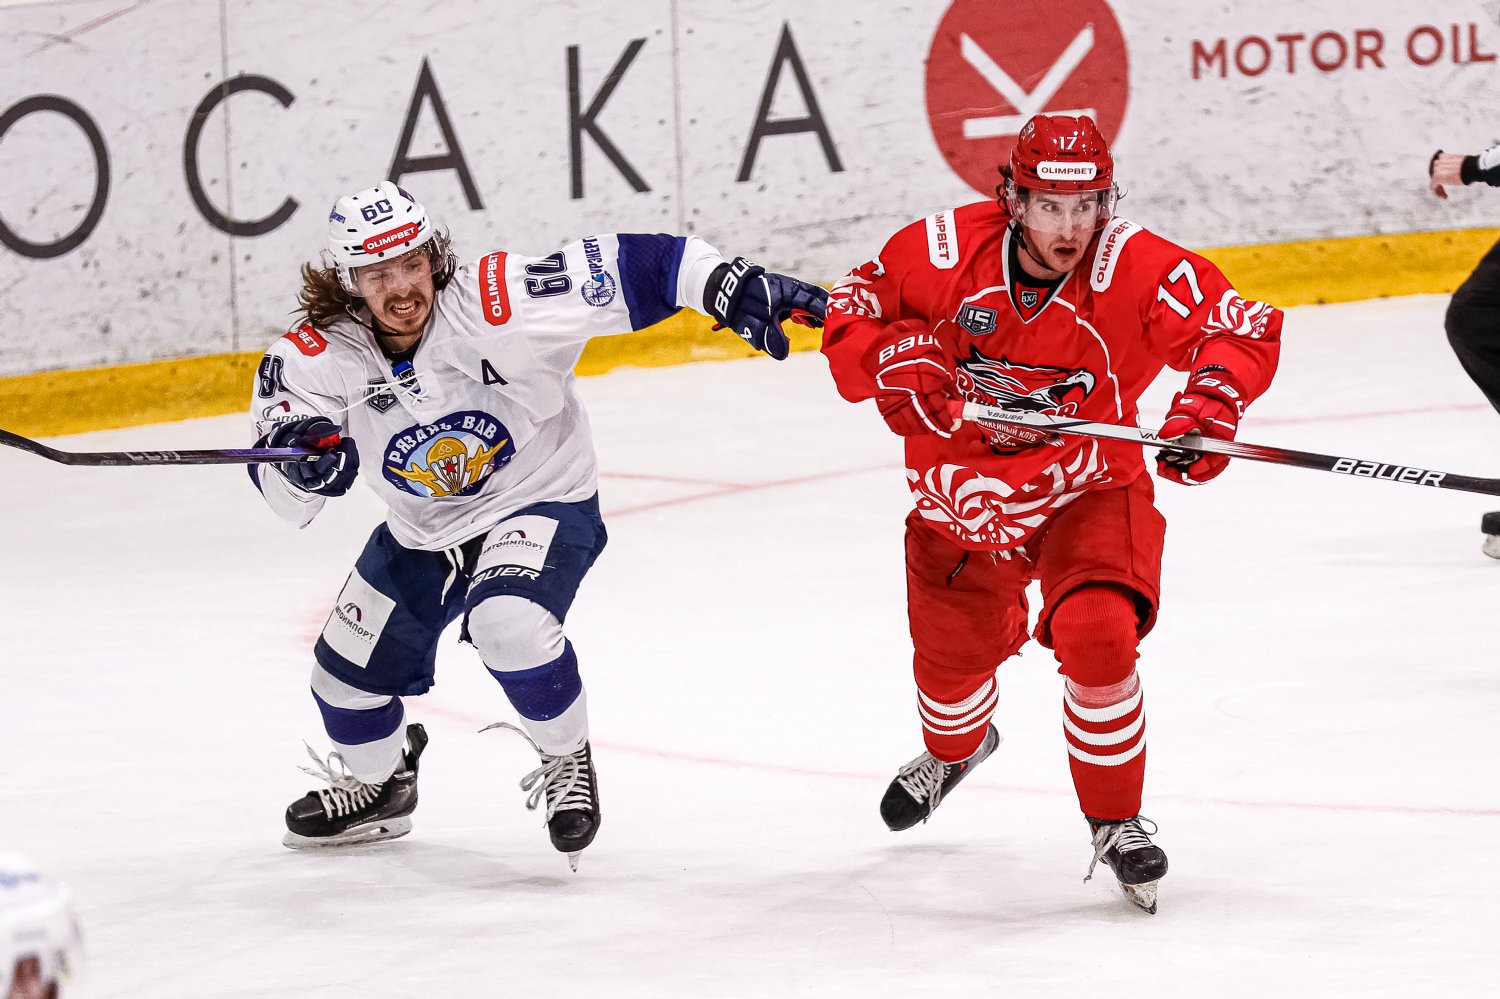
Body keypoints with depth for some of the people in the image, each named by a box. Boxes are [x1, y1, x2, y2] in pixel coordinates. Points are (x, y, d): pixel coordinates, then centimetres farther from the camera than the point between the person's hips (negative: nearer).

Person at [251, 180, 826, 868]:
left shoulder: (496, 304, -30)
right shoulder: (318, 358, -20)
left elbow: (626, 269, -32)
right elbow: (284, 497, -22)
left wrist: (734, 287, -43)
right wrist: (299, 457, -46)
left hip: (539, 500, -5)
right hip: (420, 530, 5)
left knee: (507, 624, -33)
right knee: (347, 676, 13)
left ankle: (566, 758, -4)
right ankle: (379, 784, 47)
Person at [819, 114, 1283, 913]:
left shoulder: (1140, 272, -24)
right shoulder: (942, 254, -20)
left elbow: (1243, 328, -19)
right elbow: (851, 312, -7)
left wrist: (1210, 404, -36)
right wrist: (895, 360, -27)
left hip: (1085, 492, -2)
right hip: (963, 494, 3)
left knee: (1095, 634, -27)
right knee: (951, 657, 20)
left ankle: (1115, 820, -6)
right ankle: (956, 745, 60)